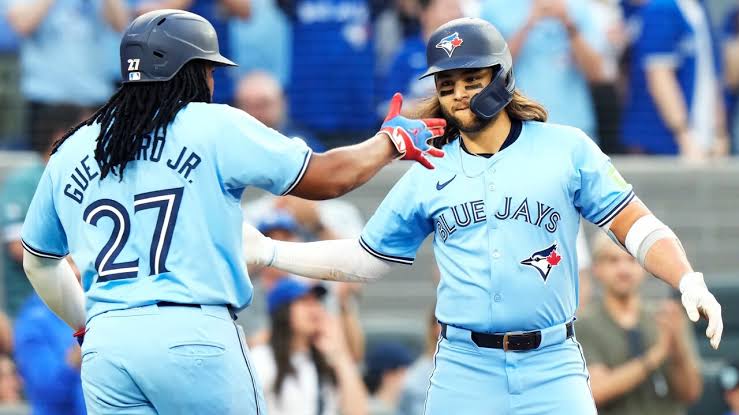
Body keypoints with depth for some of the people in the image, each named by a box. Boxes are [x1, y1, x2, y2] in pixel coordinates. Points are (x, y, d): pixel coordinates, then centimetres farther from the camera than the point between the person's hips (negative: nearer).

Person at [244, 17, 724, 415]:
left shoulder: (566, 149, 3)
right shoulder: (428, 176, 10)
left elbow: (637, 226, 2)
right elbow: (366, 258, 18)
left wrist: (688, 281, -14)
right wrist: (269, 252, 12)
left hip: (550, 366, -2)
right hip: (464, 371, 2)